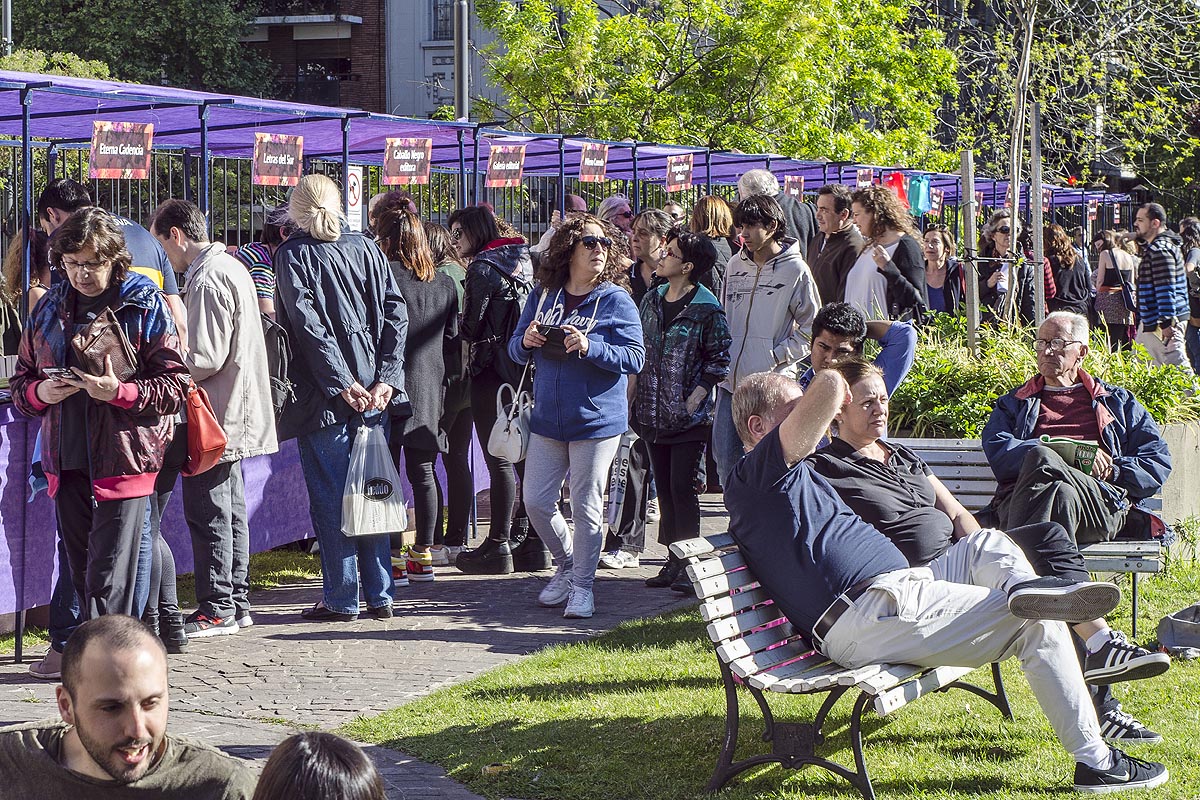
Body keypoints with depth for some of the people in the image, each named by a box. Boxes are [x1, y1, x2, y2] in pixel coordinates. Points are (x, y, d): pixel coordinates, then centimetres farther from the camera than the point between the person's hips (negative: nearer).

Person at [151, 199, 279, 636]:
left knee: (207, 513, -3)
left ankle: (217, 609, 1)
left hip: (213, 418, -10)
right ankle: (236, 603, 20)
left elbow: (207, 358, -21)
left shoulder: (206, 280, -17)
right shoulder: (232, 267, 14)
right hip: (235, 413, 10)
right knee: (230, 511, 14)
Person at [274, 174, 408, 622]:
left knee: (329, 496, 1)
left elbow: (308, 324, -14)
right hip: (372, 392, 5)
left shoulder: (293, 255, -4)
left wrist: (340, 383, -15)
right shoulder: (366, 249, 9)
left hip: (324, 396, -4)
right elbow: (395, 313, 1)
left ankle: (341, 599, 3)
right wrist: (386, 379, -4)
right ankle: (379, 595, 13)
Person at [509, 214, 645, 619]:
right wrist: (526, 342, -11)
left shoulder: (615, 300, -5)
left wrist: (591, 348, -24)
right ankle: (567, 565, 30)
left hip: (597, 419, -4)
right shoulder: (543, 295, 7)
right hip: (548, 418, 4)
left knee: (586, 507, 0)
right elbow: (516, 350, 13)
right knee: (536, 501, 5)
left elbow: (635, 358, -11)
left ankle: (582, 586, 14)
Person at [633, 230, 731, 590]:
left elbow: (719, 360, -7)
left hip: (689, 415, -6)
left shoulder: (707, 311, -10)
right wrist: (632, 392, 9)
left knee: (683, 487, -6)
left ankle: (687, 564, 0)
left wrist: (696, 396, -13)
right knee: (665, 487, 10)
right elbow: (637, 349, 16)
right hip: (653, 413, 6)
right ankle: (674, 560, 17)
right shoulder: (652, 300, 9)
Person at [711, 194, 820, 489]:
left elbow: (812, 327, -2)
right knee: (726, 461, 6)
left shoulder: (795, 270, -4)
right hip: (730, 382, 5)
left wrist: (777, 356, -10)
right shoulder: (735, 266, 11)